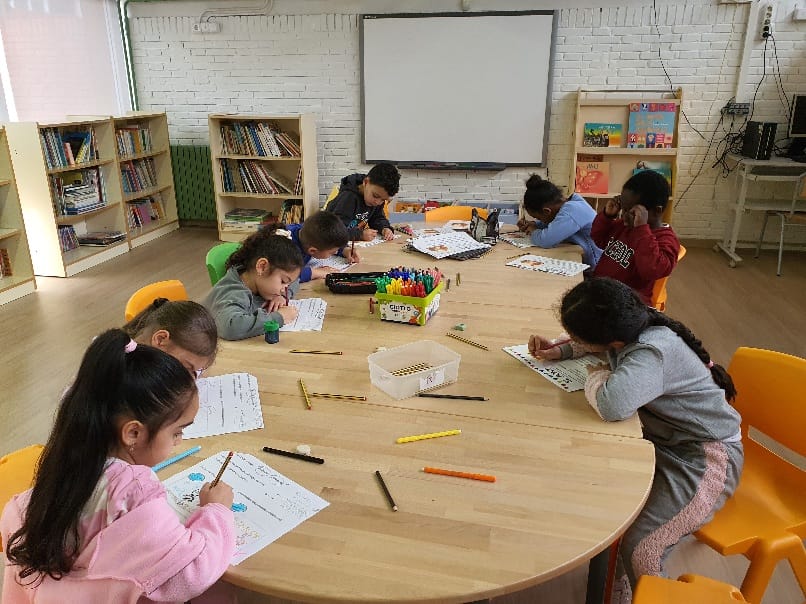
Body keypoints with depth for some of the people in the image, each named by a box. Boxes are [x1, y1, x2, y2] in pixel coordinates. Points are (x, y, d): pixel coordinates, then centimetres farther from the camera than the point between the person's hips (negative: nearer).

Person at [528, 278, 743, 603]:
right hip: (666, 439, 9)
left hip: (705, 457, -8)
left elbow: (611, 404, -49)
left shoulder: (652, 354, -33)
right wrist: (560, 350, -1)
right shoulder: (631, 327, -8)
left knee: (637, 550, -20)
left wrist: (596, 375, -26)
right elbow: (597, 341, 17)